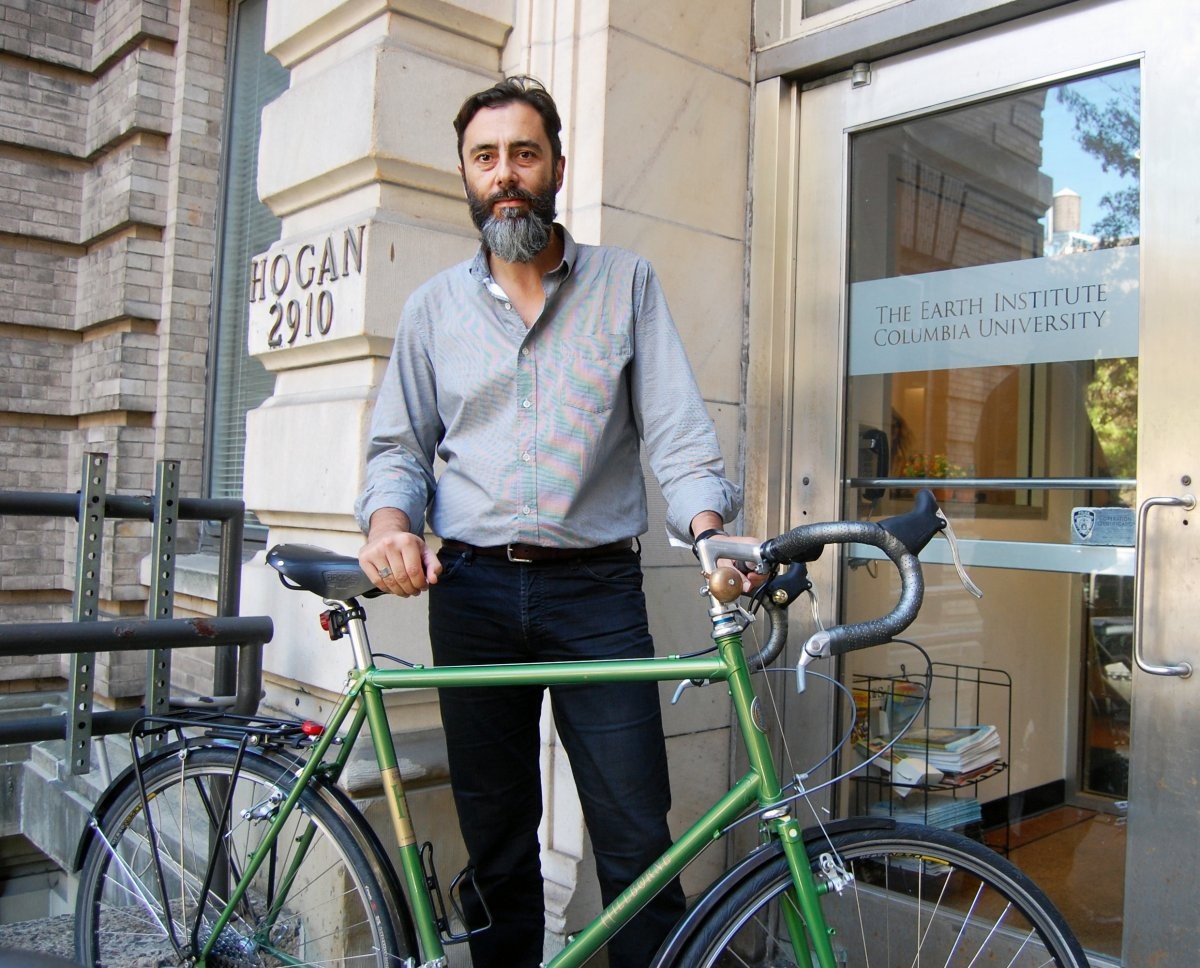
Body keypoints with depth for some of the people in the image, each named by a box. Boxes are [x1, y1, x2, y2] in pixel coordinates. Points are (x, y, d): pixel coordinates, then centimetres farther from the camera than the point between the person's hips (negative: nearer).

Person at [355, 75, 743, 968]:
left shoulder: (627, 281, 7)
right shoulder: (435, 305, 12)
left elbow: (677, 427, -1)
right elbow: (399, 443, 11)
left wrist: (709, 525, -19)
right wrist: (389, 521, -10)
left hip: (597, 591, -2)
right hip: (473, 592, 2)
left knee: (637, 839, -3)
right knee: (496, 839, 11)